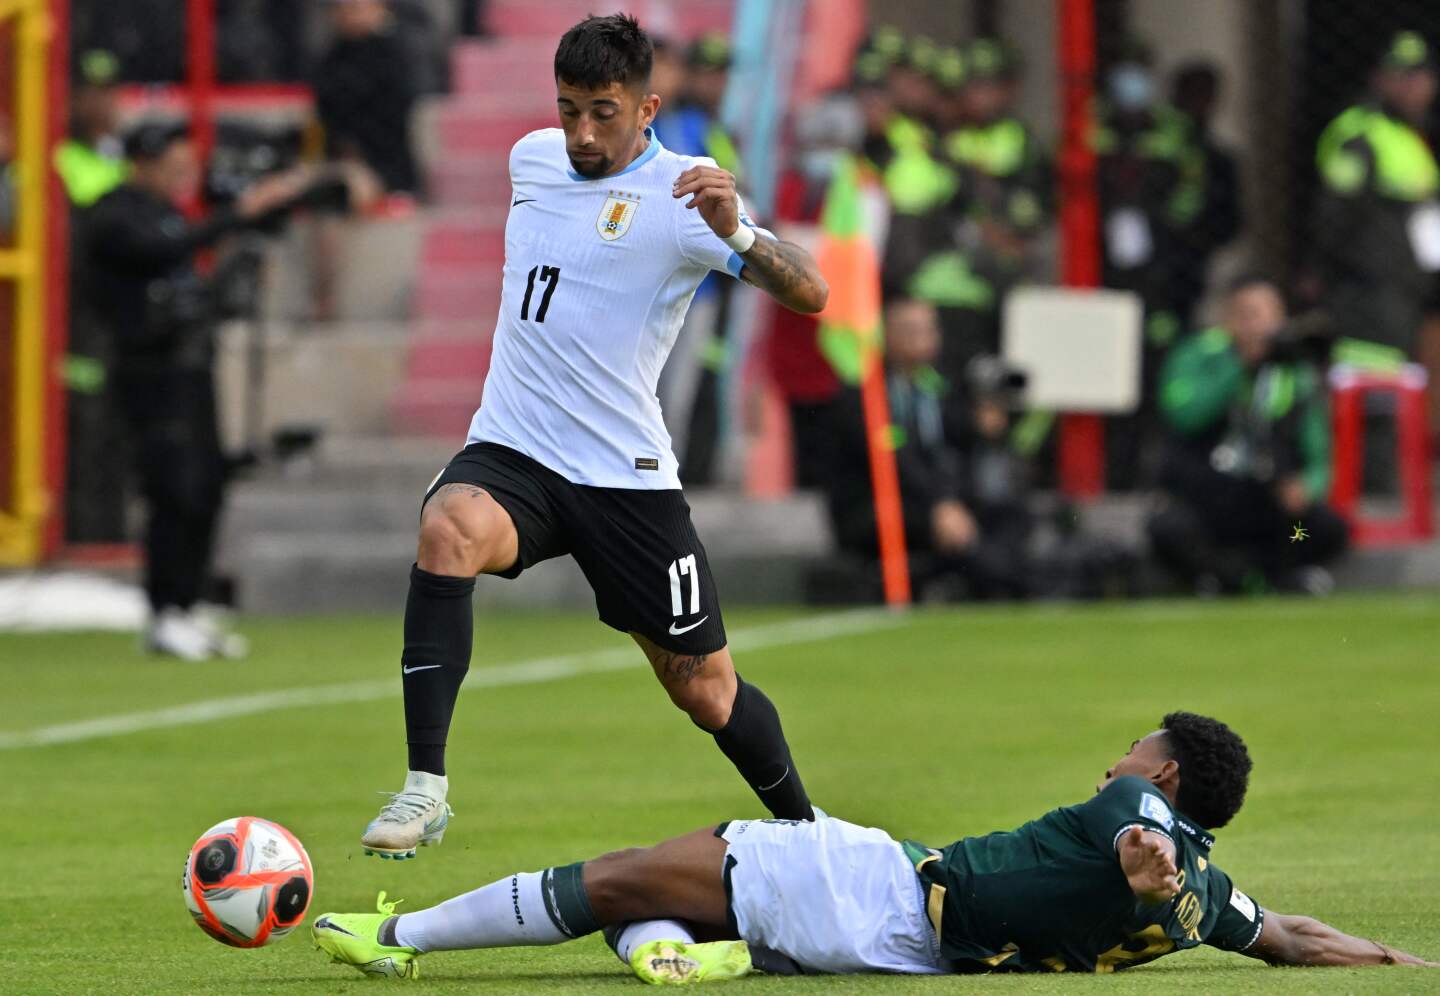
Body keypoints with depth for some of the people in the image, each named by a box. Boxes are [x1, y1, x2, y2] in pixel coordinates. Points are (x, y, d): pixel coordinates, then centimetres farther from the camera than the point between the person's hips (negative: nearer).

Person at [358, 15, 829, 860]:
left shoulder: (682, 194, -11)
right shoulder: (533, 157, 7)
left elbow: (810, 293, -23)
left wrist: (734, 231, -39)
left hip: (626, 472, -3)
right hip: (510, 453, 3)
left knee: (705, 689, 6)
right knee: (450, 529, -32)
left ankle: (806, 830, 35)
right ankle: (425, 789, -33)